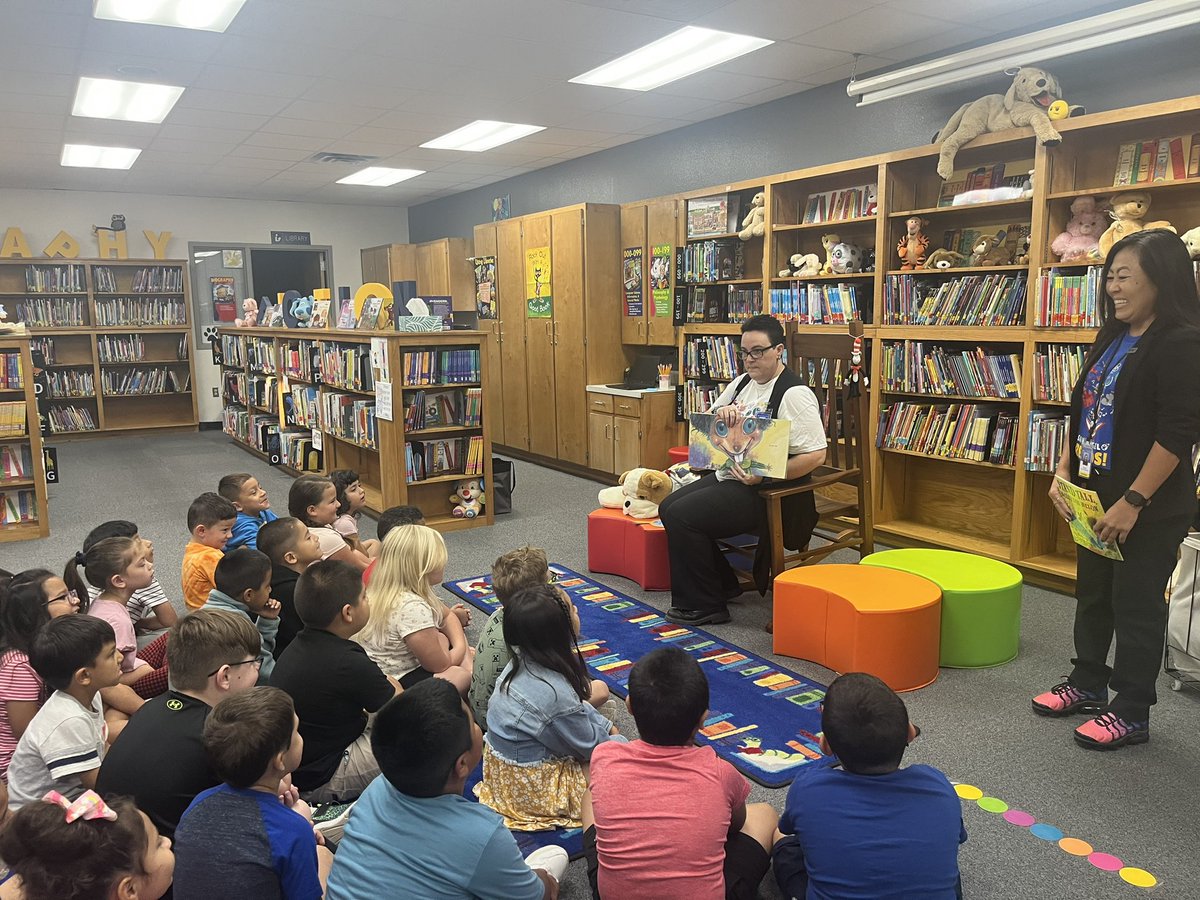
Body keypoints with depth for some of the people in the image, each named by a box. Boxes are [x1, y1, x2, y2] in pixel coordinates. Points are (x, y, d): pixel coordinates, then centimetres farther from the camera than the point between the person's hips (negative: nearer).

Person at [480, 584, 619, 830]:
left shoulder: (522, 662, -8)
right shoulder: (556, 694, -33)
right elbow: (589, 746, -16)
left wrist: (606, 726, 7)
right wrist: (617, 741, 2)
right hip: (533, 788, -8)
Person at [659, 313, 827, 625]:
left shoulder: (794, 394, -16)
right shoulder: (742, 383, 11)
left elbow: (815, 455, -22)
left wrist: (764, 476, -28)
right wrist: (722, 412, -5)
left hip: (768, 492, -10)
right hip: (727, 476, 10)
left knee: (682, 516, -20)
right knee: (668, 508, 7)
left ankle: (702, 605, -5)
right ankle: (723, 585, 17)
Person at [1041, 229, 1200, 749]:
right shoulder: (1111, 341, 10)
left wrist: (1133, 502, -22)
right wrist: (1064, 472, 4)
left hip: (1149, 509, -8)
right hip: (1097, 497, 8)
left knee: (1136, 605, 4)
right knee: (1092, 594, 19)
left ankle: (1131, 713, 19)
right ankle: (1088, 684, 36)